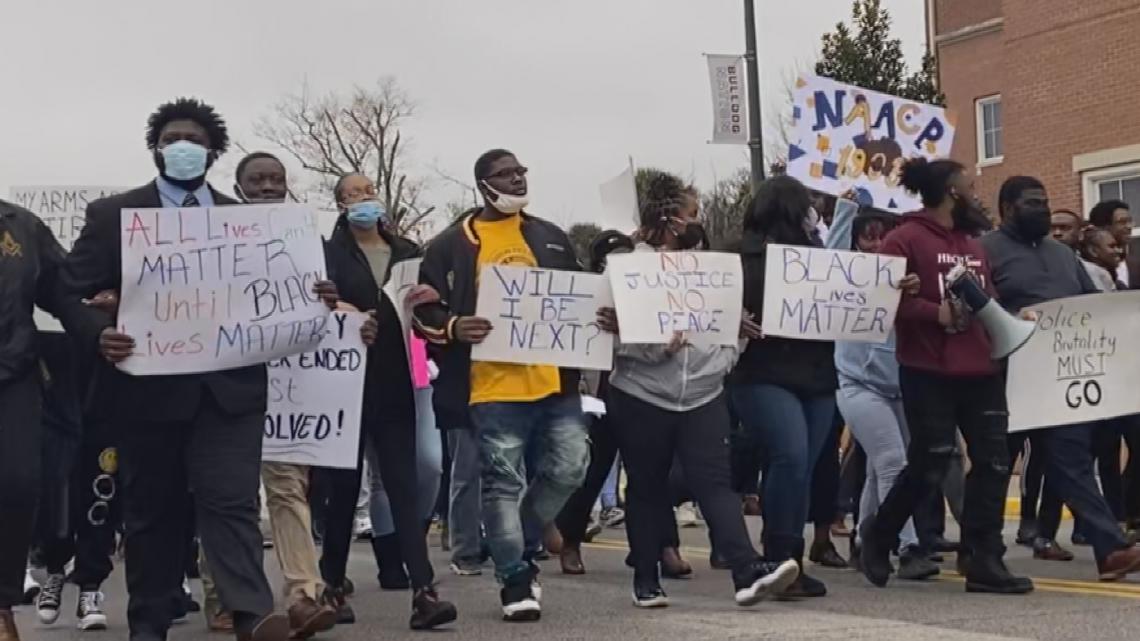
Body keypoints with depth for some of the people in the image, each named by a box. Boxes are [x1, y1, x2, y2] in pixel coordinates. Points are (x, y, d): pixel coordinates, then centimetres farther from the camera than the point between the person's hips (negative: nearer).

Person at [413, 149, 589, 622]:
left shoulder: (551, 238, 16)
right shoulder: (452, 244, 3)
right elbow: (425, 310, 3)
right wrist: (452, 327, -17)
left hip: (555, 380, 4)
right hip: (493, 386, -4)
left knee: (569, 469, 4)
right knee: (504, 484, -2)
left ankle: (512, 544, 26)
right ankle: (515, 580, 8)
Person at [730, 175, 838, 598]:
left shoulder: (815, 251, 18)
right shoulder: (749, 254, 0)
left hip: (817, 376, 6)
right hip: (766, 376, -6)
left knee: (802, 469, 5)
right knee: (791, 457, -19)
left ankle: (792, 564, 11)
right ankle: (778, 560, -9)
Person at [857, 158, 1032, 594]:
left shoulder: (973, 244, 19)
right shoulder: (905, 239, -5)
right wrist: (936, 314, -21)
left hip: (980, 369, 7)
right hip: (928, 373, -7)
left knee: (993, 462, 2)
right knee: (929, 467, -3)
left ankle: (984, 561, 7)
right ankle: (878, 535, 22)